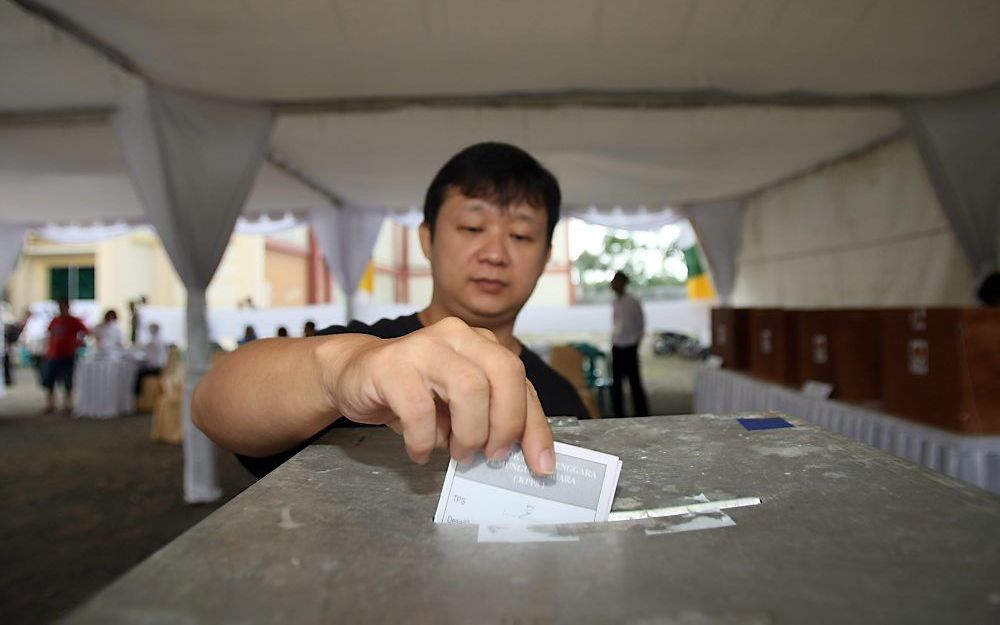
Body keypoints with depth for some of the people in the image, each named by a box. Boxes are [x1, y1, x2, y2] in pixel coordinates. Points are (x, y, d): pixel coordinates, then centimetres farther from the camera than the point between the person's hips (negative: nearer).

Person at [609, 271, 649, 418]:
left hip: (630, 347, -7)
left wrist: (636, 342, -8)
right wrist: (613, 340, 12)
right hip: (616, 346, 7)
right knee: (616, 381, 9)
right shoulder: (615, 302, 10)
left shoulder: (633, 301, -9)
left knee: (634, 381, -2)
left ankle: (642, 413, 6)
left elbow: (641, 324, -6)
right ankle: (619, 413, 20)